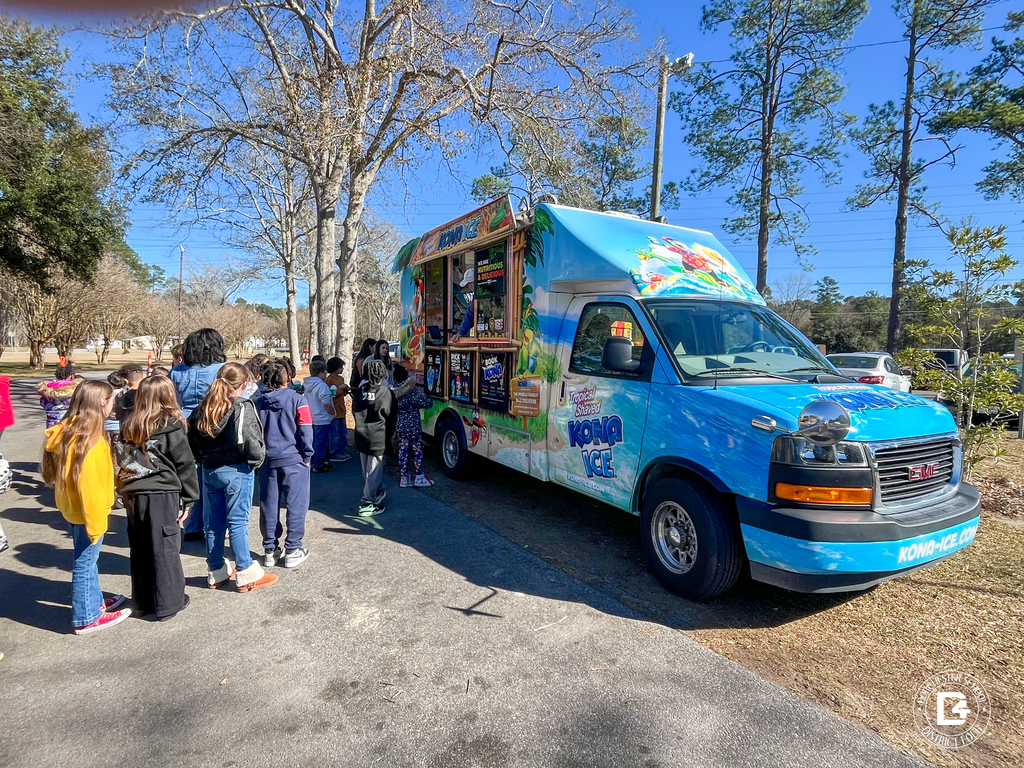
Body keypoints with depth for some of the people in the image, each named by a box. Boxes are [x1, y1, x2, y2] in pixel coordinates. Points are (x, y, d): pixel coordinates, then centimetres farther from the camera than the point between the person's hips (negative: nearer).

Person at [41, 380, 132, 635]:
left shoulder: (69, 430, 3)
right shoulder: (89, 438, -26)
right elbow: (88, 483, -27)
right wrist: (95, 520, -20)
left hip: (72, 506, 9)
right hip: (86, 510, -9)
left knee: (87, 559, 22)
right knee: (85, 562, 4)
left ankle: (94, 602, 37)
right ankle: (87, 618, 18)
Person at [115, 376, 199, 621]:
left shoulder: (128, 426, 7)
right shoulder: (170, 427, -10)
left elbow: (122, 460, 12)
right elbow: (185, 466, -9)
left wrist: (126, 490, 18)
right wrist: (188, 499, -1)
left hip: (133, 495, 6)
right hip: (162, 495, -6)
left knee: (140, 550, 14)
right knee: (165, 549, 3)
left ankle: (144, 601, 27)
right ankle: (167, 605, 11)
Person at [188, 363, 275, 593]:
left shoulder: (203, 408, 6)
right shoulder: (242, 408, -16)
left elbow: (192, 440, 12)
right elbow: (252, 444, -22)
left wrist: (205, 459, 18)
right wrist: (257, 460, -4)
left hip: (209, 471, 7)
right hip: (236, 471, -6)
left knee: (213, 522, 13)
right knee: (238, 523, 0)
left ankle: (217, 573, 27)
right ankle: (247, 575, 10)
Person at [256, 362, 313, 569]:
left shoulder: (258, 403, 3)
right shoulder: (297, 400, -9)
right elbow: (305, 431, -11)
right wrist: (307, 455, 0)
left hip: (267, 460, 4)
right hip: (293, 459, -4)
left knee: (269, 506, 12)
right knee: (295, 505, 5)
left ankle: (270, 550, 20)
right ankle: (292, 550, 10)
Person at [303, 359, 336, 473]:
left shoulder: (306, 384, 6)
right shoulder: (322, 386, -22)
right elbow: (326, 404, -22)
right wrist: (333, 413, -9)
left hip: (311, 417, 9)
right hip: (322, 419, -9)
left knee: (314, 441, 20)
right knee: (321, 442, 0)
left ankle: (315, 461, 31)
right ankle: (319, 465, 6)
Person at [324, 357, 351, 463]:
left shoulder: (341, 378, 11)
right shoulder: (329, 380, -14)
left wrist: (346, 390, 0)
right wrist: (340, 388, -21)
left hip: (341, 410, 8)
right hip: (334, 411, -8)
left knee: (343, 433, 14)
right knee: (335, 434, 0)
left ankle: (343, 452, 24)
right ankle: (334, 454, 9)